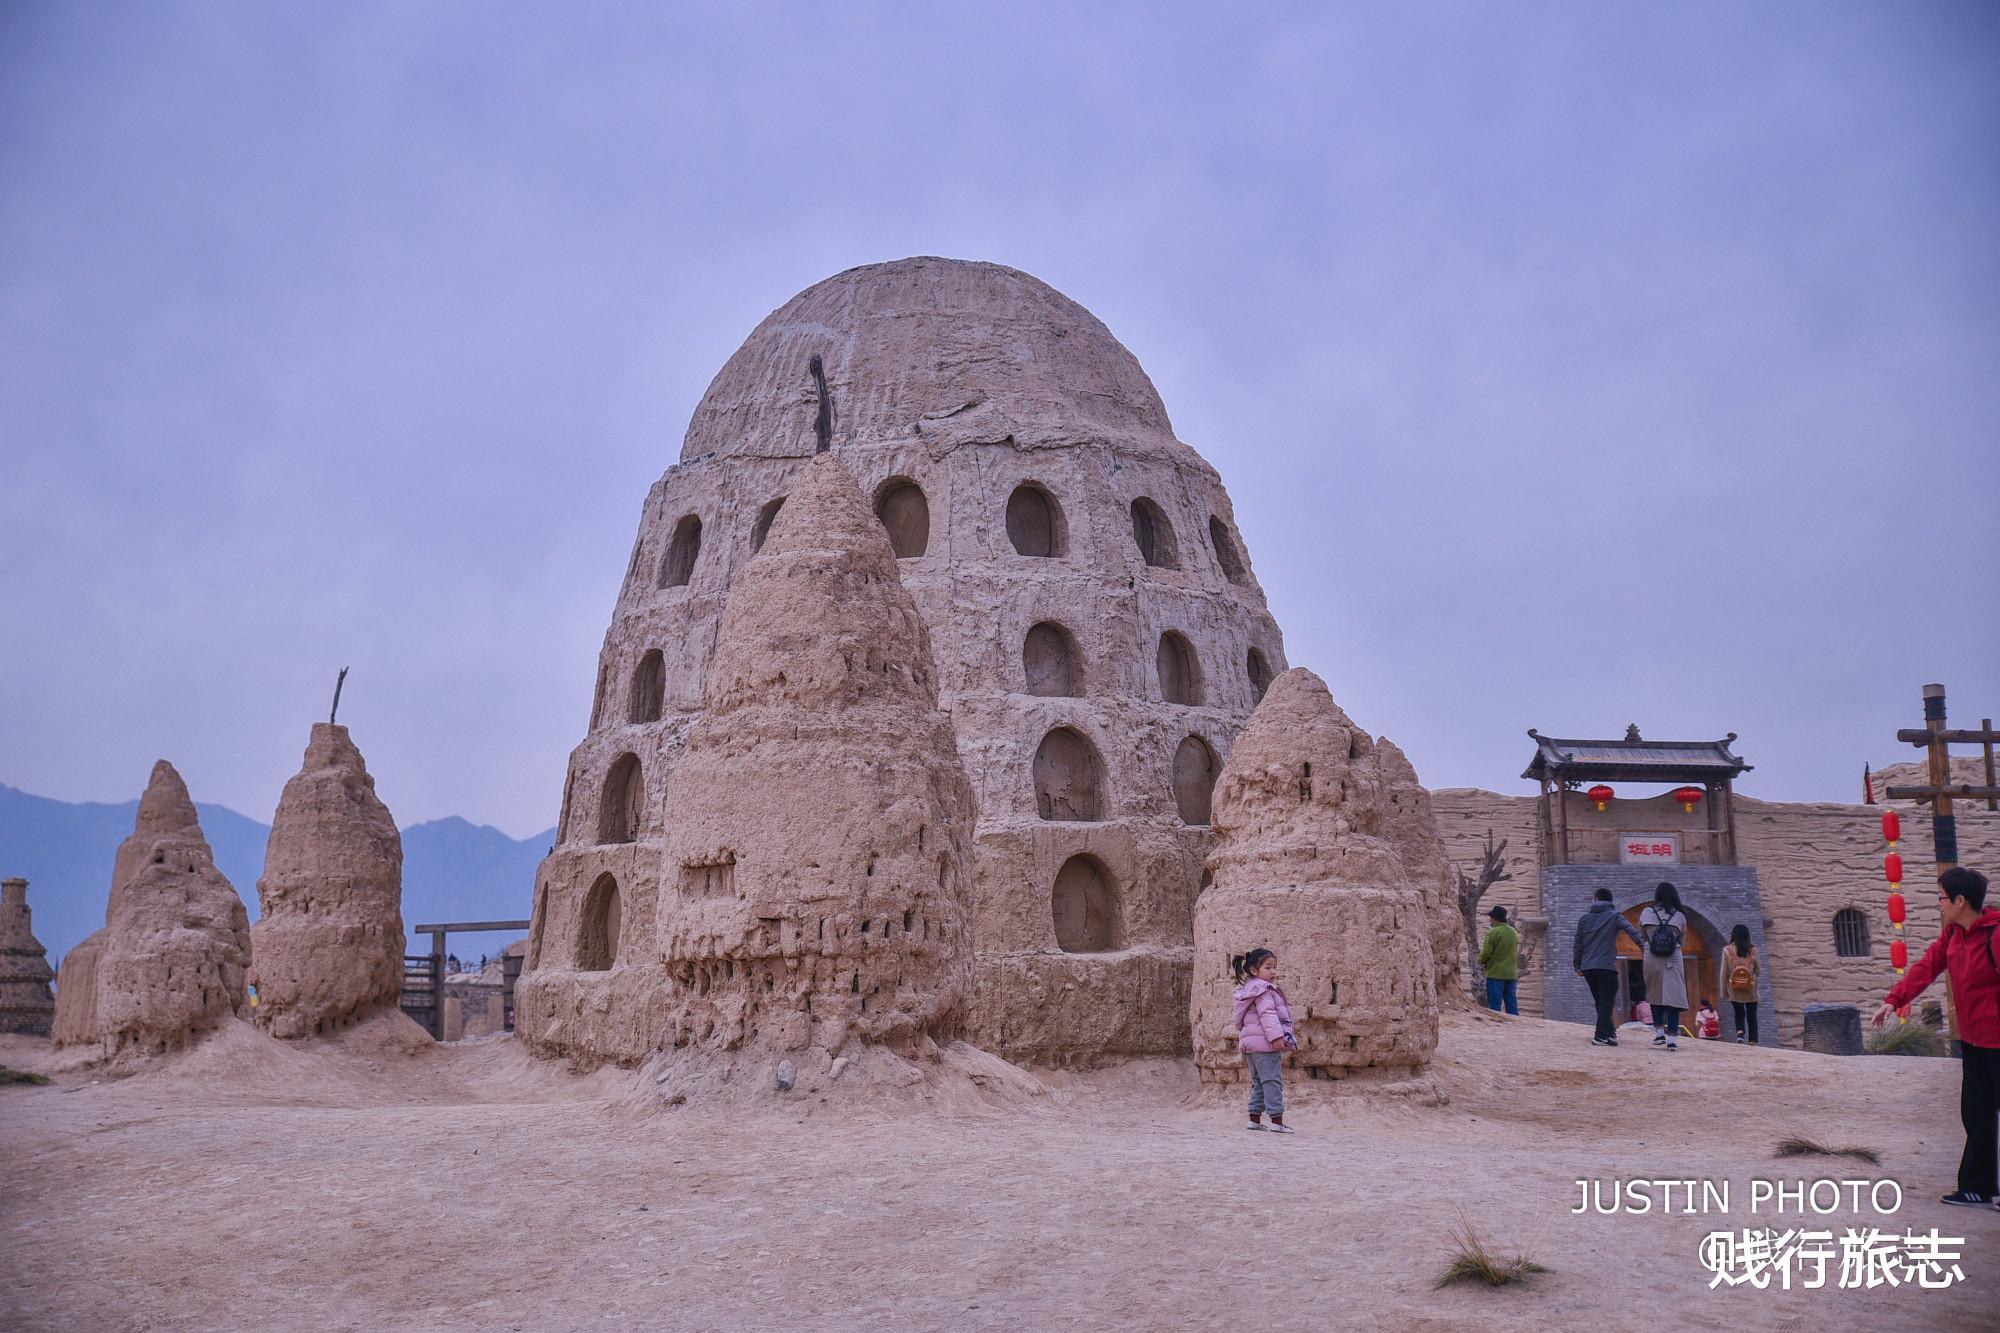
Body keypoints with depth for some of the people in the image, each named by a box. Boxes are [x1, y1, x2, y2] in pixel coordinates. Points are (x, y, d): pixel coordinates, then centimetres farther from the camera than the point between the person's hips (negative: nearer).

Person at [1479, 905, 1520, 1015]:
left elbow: (1486, 952, -14)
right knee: (1511, 1002, 10)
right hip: (1511, 974, 7)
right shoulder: (1513, 932, 10)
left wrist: (1482, 963, 5)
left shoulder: (1493, 933, -14)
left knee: (1494, 1003, -3)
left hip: (1496, 973, -7)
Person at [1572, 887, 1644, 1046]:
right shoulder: (1614, 916, 3)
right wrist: (1643, 946, -20)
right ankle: (1601, 1036, -16)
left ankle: (1609, 1032, 24)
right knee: (1606, 1002, -6)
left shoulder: (1584, 918, 12)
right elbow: (1631, 930, -13)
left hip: (1587, 968, 4)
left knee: (1600, 1002, 16)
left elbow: (1578, 944, 12)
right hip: (1607, 966, -4)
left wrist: (1578, 966, 18)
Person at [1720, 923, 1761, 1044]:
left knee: (1739, 1014, 15)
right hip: (1750, 989, 0)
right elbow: (1758, 970, 4)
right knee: (1751, 1016, 11)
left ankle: (1740, 1032, -9)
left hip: (1734, 989, 0)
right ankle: (1752, 1040, 7)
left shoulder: (1727, 950, -7)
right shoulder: (1752, 950, -5)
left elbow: (1724, 972, -4)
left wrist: (1724, 990, 4)